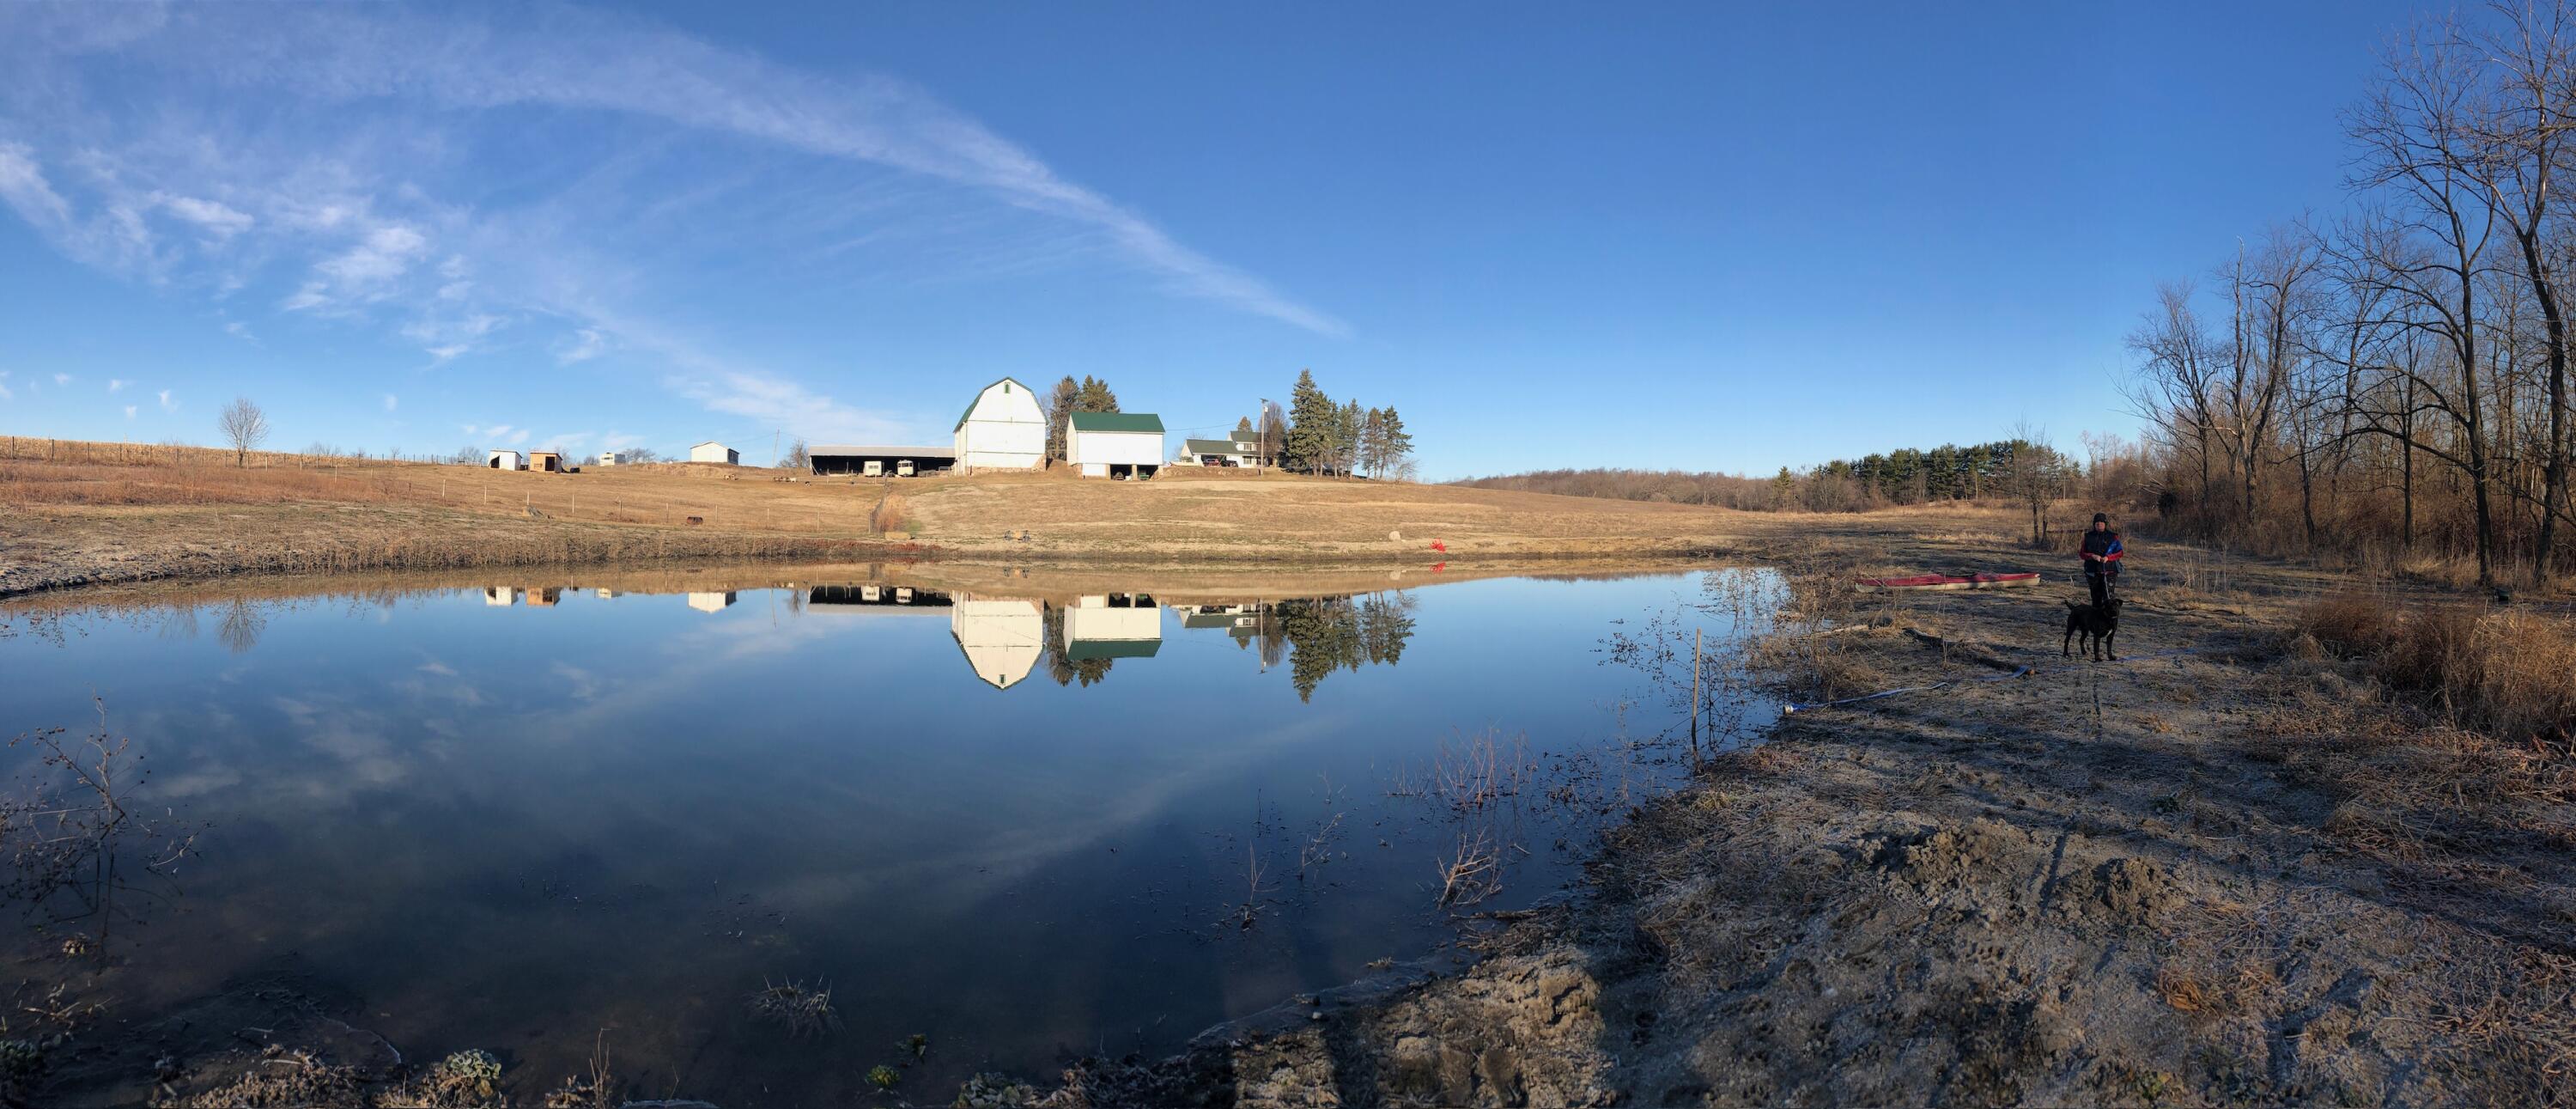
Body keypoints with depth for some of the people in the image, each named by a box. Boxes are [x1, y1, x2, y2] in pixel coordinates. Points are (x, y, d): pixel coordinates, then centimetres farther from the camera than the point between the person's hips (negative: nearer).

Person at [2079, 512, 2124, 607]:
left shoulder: (2113, 536, 2)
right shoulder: (2088, 537, 7)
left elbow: (2119, 553, 0)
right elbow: (2082, 553, 6)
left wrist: (2108, 557, -17)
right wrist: (2093, 556, -14)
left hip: (2109, 571, -2)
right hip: (2093, 572, 2)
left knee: (2108, 597, -11)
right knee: (2096, 597, 10)